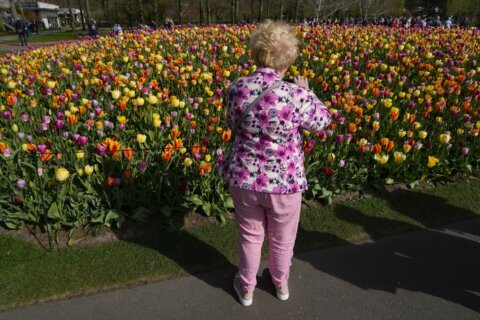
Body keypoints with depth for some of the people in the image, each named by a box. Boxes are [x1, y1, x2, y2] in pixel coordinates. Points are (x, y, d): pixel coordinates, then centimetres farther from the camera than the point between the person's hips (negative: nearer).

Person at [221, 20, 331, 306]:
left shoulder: (237, 88, -12)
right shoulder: (297, 95, -21)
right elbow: (321, 122, -1)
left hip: (244, 178, 2)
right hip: (285, 181, -2)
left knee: (250, 237, 24)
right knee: (283, 240, 24)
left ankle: (246, 288, 46)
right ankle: (281, 285, 50)